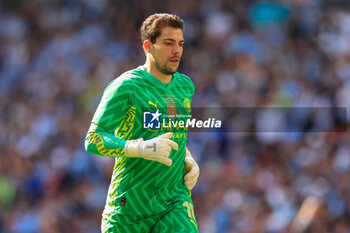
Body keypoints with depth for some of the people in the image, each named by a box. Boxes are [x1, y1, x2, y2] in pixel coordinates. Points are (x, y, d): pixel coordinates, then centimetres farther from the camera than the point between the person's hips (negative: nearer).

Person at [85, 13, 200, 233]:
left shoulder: (184, 86, 11)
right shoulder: (126, 87, -10)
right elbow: (92, 141, -15)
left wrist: (188, 159, 11)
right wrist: (142, 148, -28)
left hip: (176, 199, 4)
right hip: (131, 203, -4)